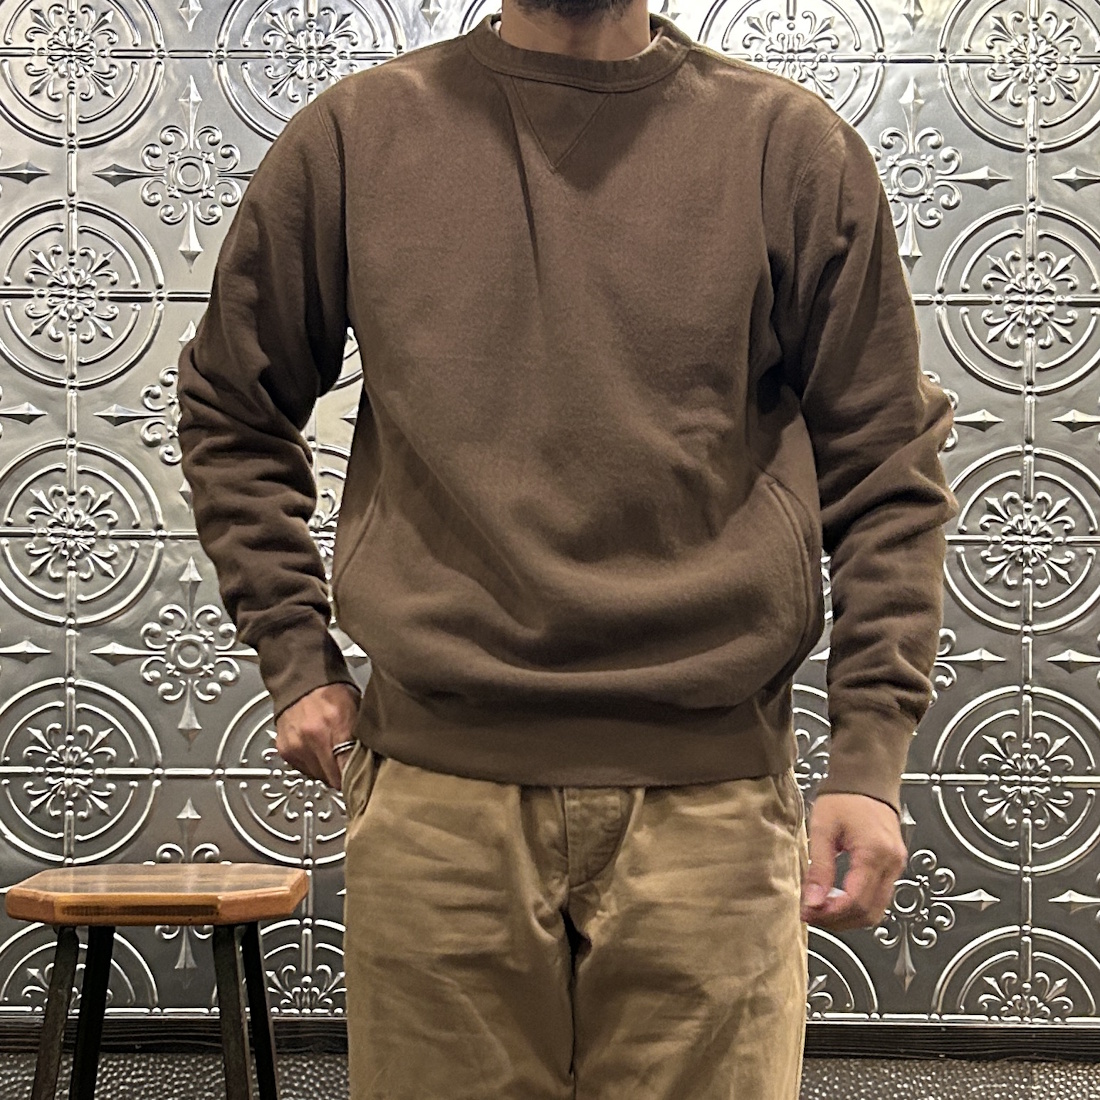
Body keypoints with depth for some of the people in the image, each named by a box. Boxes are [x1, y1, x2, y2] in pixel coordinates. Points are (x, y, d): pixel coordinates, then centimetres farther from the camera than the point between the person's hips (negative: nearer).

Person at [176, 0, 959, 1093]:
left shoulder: (795, 147, 5)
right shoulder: (352, 135, 7)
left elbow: (886, 467, 6)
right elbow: (232, 411, 18)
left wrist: (871, 753, -2)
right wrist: (295, 657, 10)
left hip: (711, 793, 0)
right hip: (436, 785, 1)